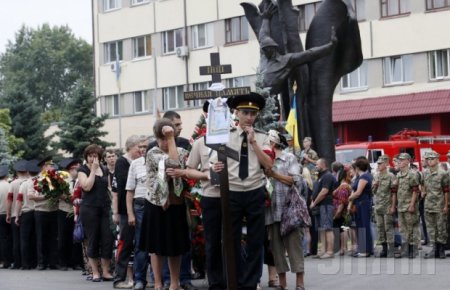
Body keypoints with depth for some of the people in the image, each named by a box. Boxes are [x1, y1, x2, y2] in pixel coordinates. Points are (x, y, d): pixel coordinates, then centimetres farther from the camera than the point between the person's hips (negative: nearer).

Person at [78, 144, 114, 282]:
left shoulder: (104, 170, 14)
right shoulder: (83, 170, 1)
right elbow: (87, 186, -15)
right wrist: (93, 170, -13)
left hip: (105, 208, 4)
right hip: (89, 209, -4)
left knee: (107, 240, -2)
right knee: (93, 241, 1)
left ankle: (106, 272, 5)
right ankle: (95, 272, 9)